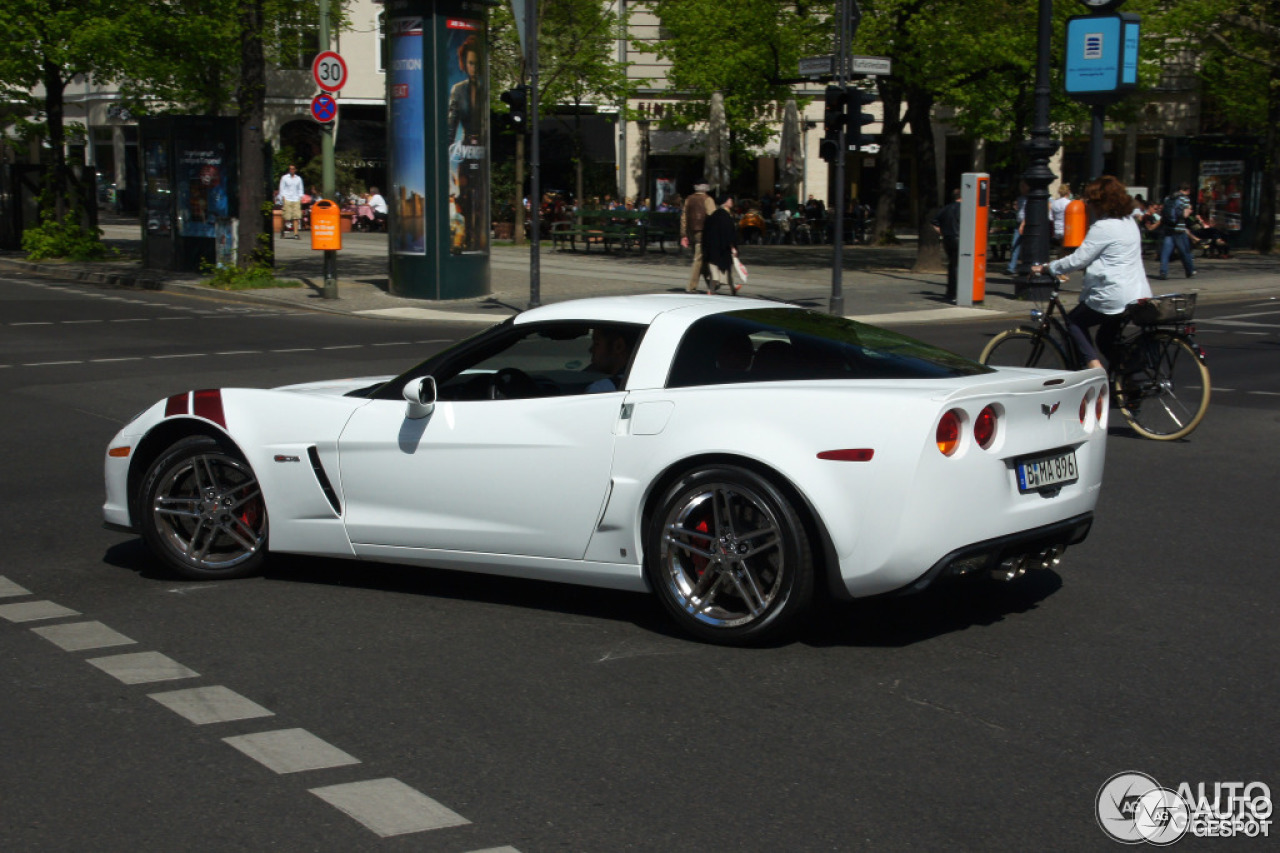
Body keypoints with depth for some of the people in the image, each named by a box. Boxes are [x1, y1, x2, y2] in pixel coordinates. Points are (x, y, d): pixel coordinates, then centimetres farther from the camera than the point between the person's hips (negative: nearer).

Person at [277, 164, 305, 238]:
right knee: (287, 217, -6)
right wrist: (283, 198, -4)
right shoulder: (284, 178, 6)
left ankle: (296, 233, -9)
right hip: (287, 199, -2)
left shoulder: (298, 178, 13)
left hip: (296, 200, 2)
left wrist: (301, 197, 6)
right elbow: (282, 188, 6)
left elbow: (300, 189, 18)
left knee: (297, 217, -7)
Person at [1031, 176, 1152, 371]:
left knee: (1074, 321, 12)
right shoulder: (1129, 221, 14)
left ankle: (1093, 364, -4)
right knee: (1106, 339, 22)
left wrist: (1046, 268, -7)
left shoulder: (1103, 228, -15)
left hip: (1114, 297, -9)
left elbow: (1078, 259, -14)